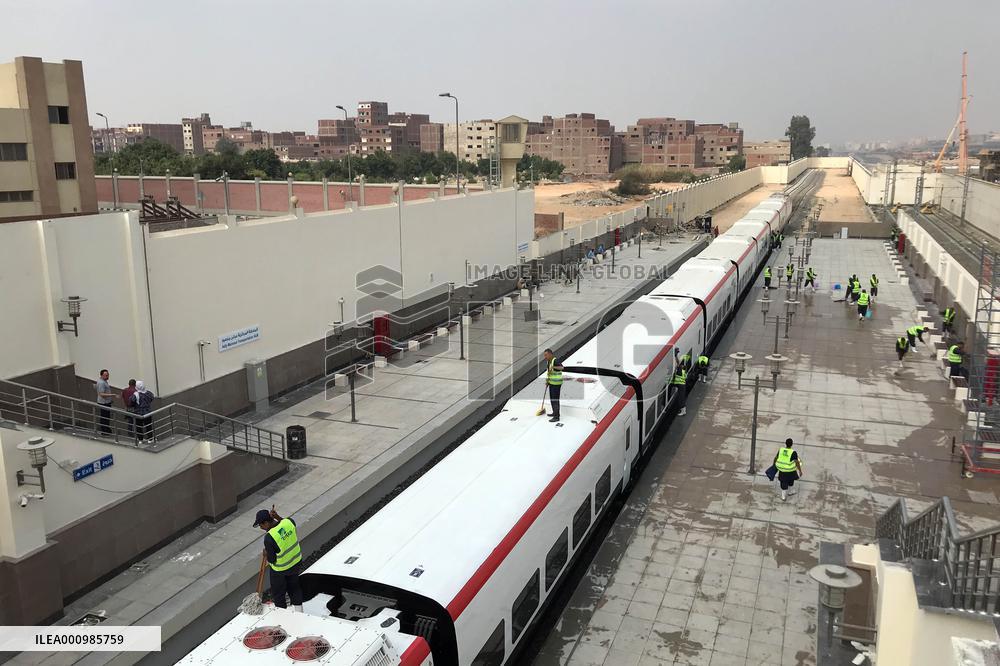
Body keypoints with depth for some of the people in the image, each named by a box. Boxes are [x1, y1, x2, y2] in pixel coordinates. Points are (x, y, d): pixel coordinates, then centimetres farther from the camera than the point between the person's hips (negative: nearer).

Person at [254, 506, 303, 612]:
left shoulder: (269, 538, -32)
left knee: (278, 592, 18)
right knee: (294, 586, 26)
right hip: (296, 562, 6)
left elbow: (271, 560, -22)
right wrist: (278, 517, 1)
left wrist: (266, 555, -2)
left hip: (280, 569, -6)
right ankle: (298, 611, 41)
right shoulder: (289, 522, -17)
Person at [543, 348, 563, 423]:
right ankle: (555, 413, 35)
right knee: (552, 398, 20)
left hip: (556, 384, -9)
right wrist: (547, 381, 8)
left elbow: (561, 367, -42)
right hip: (551, 383, 9)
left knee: (555, 400, -8)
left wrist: (553, 367, -56)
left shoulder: (555, 361, -22)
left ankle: (556, 417, -4)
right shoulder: (548, 361, 7)